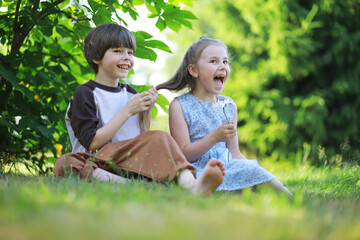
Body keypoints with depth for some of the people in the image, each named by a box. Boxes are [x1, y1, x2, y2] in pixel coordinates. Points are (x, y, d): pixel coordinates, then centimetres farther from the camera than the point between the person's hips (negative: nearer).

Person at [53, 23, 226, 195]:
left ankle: (192, 185, -50)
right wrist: (128, 111, -10)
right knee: (63, 165, -35)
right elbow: (92, 144, -10)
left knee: (158, 139, -23)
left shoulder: (130, 93, 18)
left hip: (132, 162, 4)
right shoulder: (85, 93, 1)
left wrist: (147, 111, 2)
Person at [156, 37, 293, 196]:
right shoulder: (179, 106, -1)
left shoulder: (229, 106, 16)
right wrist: (215, 137, -21)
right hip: (198, 169, -6)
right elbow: (184, 154, -8)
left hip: (227, 166, 6)